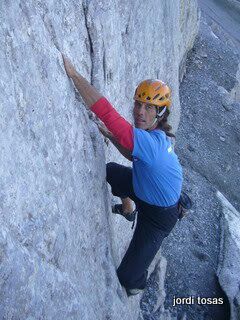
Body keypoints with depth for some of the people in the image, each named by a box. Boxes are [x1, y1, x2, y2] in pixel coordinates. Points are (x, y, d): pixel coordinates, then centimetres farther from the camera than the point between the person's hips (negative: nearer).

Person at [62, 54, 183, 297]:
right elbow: (133, 155, 12)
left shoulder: (150, 142, -40)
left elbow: (105, 112, -48)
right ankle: (128, 210, 53)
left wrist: (73, 73, -45)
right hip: (143, 190, 9)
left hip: (159, 214, -9)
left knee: (127, 277, -7)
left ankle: (137, 285, 32)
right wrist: (112, 137, -2)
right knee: (110, 170, 28)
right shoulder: (156, 134, -10)